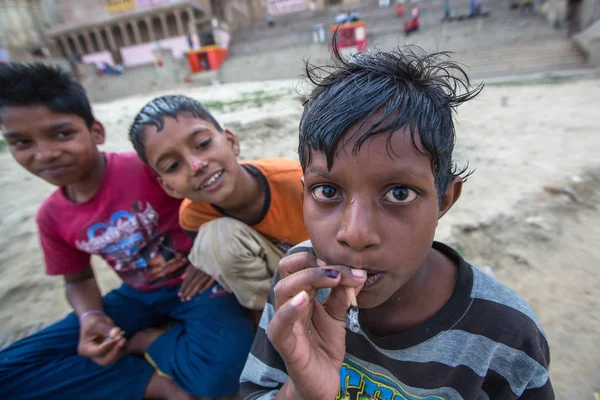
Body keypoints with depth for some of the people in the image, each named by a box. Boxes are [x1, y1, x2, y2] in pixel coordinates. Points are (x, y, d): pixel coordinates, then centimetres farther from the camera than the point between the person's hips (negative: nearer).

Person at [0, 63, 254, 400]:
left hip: (193, 284, -5)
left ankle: (143, 340, -2)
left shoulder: (149, 168, -22)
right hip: (138, 298, 6)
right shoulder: (52, 217, -1)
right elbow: (78, 279, 12)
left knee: (220, 368, -34)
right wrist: (90, 318, -9)